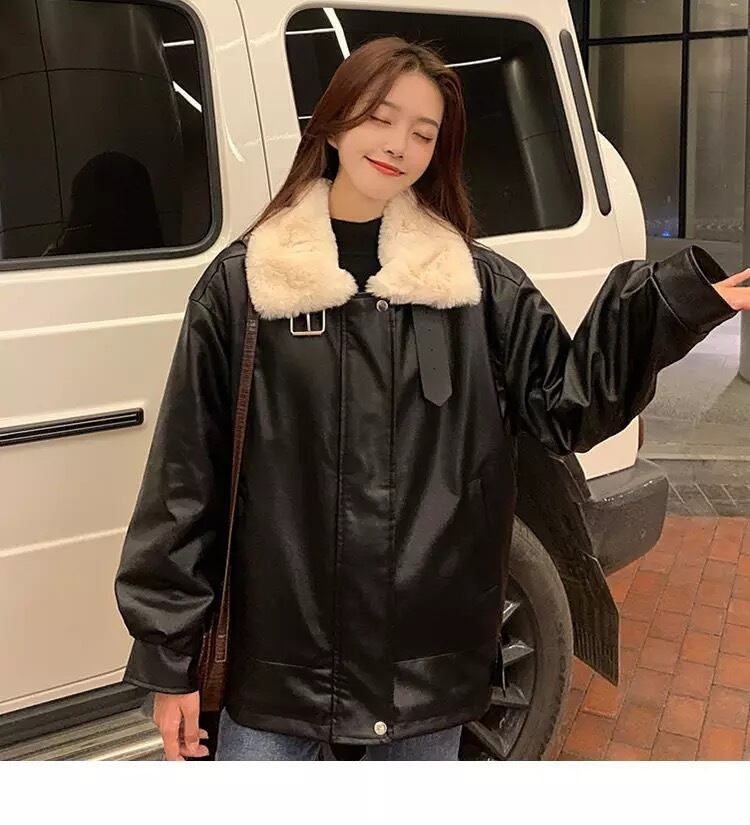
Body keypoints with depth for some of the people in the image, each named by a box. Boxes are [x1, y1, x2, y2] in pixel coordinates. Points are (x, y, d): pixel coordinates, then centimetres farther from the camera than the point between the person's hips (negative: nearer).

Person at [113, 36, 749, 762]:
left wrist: (678, 303, -14)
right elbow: (186, 473, -4)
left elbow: (567, 405, 0)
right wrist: (168, 653, -3)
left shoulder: (480, 283, 0)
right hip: (277, 656, -1)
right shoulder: (240, 282, -5)